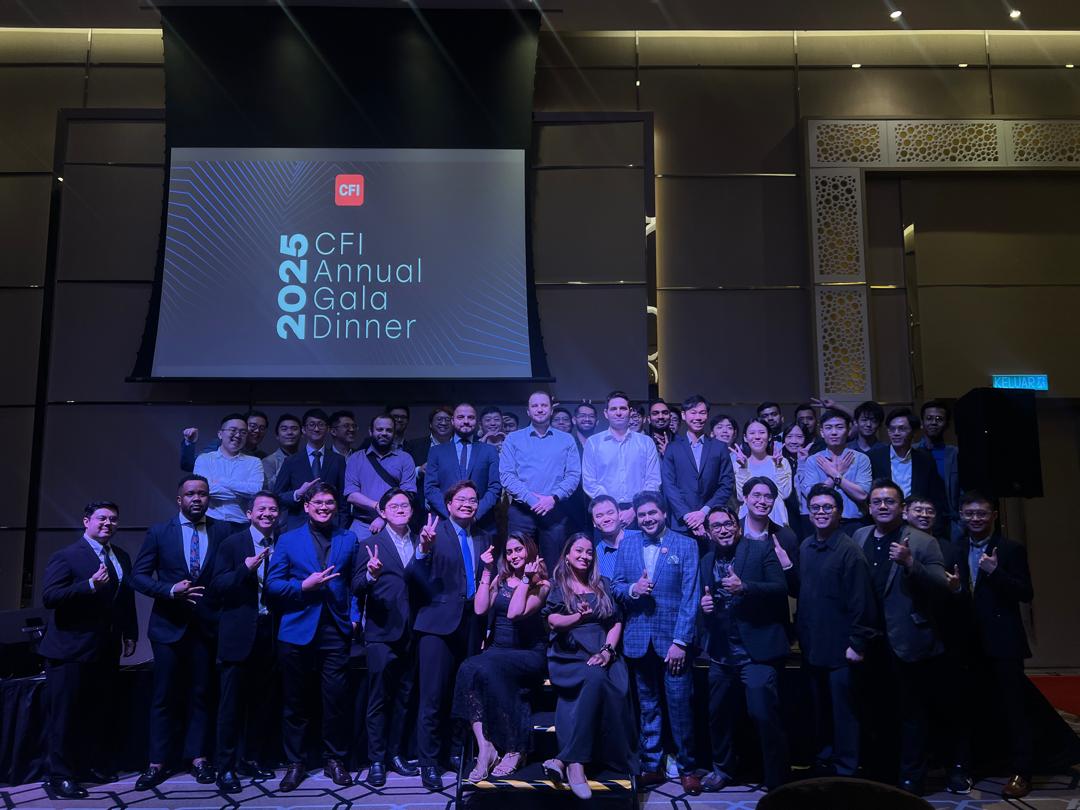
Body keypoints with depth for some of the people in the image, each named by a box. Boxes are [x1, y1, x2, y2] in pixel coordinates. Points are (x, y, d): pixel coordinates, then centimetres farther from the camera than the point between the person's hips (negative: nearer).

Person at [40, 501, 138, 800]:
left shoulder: (122, 557, 12)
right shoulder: (66, 556, -9)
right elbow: (49, 597, -20)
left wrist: (130, 634, 15)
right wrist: (90, 584, -29)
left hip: (106, 650, 6)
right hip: (72, 650, -6)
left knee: (101, 712, 14)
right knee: (66, 716, 2)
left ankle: (98, 764, 28)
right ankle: (61, 777, 12)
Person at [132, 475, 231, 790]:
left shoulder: (222, 532, 2)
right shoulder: (159, 532, 2)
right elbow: (138, 575, -1)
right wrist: (170, 590, -16)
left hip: (207, 625, 1)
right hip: (169, 625, 0)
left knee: (201, 693, 8)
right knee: (164, 696, 5)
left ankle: (198, 757, 18)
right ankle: (158, 763, 14)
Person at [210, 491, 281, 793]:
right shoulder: (232, 544, -1)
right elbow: (217, 587, -10)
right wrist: (245, 570, -23)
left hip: (270, 633, 3)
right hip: (239, 634, -3)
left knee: (261, 702, 13)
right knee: (232, 703, 3)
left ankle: (252, 759, 27)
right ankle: (226, 768, 11)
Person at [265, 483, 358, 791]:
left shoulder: (348, 540, 10)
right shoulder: (288, 540, 6)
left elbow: (354, 583, 9)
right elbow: (272, 585, 1)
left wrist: (354, 616, -2)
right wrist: (303, 586, -13)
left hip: (335, 631, 0)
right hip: (297, 631, 0)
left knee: (336, 699, 3)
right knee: (294, 702, 8)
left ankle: (335, 760, 18)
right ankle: (294, 763, 21)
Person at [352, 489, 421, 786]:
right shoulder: (371, 544, 1)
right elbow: (357, 589, -6)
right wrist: (371, 575, -27)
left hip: (411, 633, 4)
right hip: (382, 631, -3)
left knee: (403, 698, 11)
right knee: (379, 699, 0)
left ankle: (396, 753, 22)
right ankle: (376, 760, 8)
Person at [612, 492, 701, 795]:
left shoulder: (686, 545, -2)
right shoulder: (627, 546, 8)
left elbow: (690, 596, -7)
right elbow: (615, 585, 9)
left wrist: (680, 641, -13)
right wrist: (631, 589, -14)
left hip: (673, 638, -3)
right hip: (639, 639, 3)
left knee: (680, 706, 1)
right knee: (647, 706, 12)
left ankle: (686, 768, 16)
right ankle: (651, 766, 22)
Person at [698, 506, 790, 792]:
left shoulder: (761, 550, -5)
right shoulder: (706, 561, 11)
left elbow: (781, 589, -14)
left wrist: (744, 587, -27)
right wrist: (703, 605, -5)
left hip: (756, 650, -5)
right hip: (721, 653, 6)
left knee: (764, 715, -8)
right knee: (719, 714, 16)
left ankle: (777, 782, 8)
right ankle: (723, 769, 36)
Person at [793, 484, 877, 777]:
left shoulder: (849, 550, -13)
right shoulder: (805, 547, 8)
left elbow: (861, 601, -15)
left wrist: (857, 643, -16)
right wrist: (799, 630, 10)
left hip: (840, 648, -6)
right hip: (812, 645, 6)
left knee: (843, 711, 3)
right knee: (819, 708, 16)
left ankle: (846, 770, 14)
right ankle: (823, 759, 30)